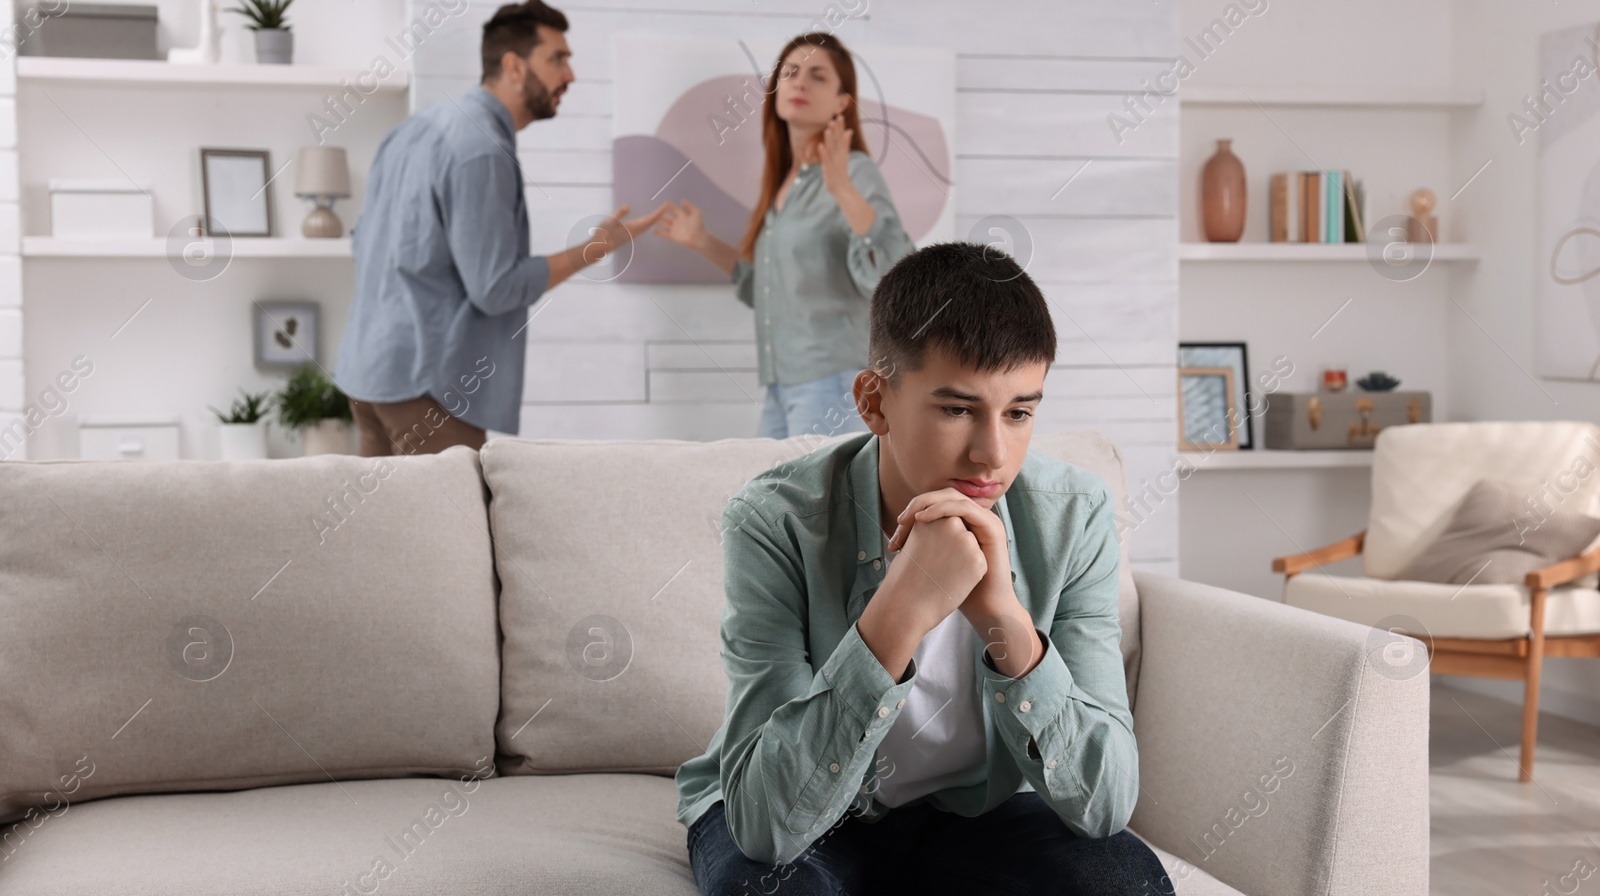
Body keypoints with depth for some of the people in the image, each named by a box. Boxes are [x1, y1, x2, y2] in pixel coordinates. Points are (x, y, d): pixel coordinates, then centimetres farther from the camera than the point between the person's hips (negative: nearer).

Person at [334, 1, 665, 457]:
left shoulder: (420, 125, 12)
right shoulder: (482, 150, -17)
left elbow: (365, 239, 19)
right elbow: (497, 288, -18)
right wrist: (597, 248, -11)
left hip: (371, 365, 10)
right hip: (425, 381, -10)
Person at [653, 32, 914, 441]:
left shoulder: (855, 171, -8)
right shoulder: (783, 181, 13)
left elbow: (894, 273, -23)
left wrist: (842, 188, -33)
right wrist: (704, 243, 18)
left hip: (835, 382, -8)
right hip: (783, 387, 8)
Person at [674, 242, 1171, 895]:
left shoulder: (1073, 519, -16)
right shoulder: (775, 522, -25)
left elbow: (1105, 804, -20)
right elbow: (766, 820, -33)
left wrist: (1006, 618, -36)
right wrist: (900, 611, -43)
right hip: (801, 823, -1)